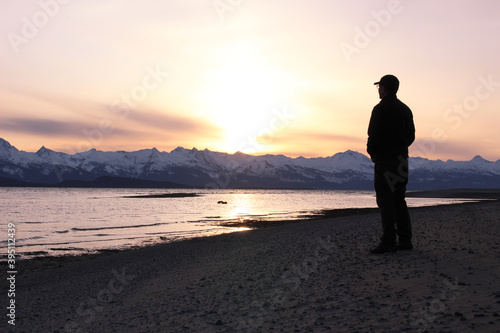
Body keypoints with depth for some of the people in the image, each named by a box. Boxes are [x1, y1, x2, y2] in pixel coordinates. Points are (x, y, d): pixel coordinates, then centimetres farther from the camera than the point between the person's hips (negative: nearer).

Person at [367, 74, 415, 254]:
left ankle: (388, 242, -7)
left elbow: (374, 135, -14)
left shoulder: (380, 109, -9)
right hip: (402, 159, 8)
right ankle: (405, 240, 13)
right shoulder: (405, 109, 15)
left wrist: (371, 151, 3)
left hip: (385, 159, -8)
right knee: (399, 200, 12)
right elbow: (411, 136, 16)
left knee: (385, 201, -6)